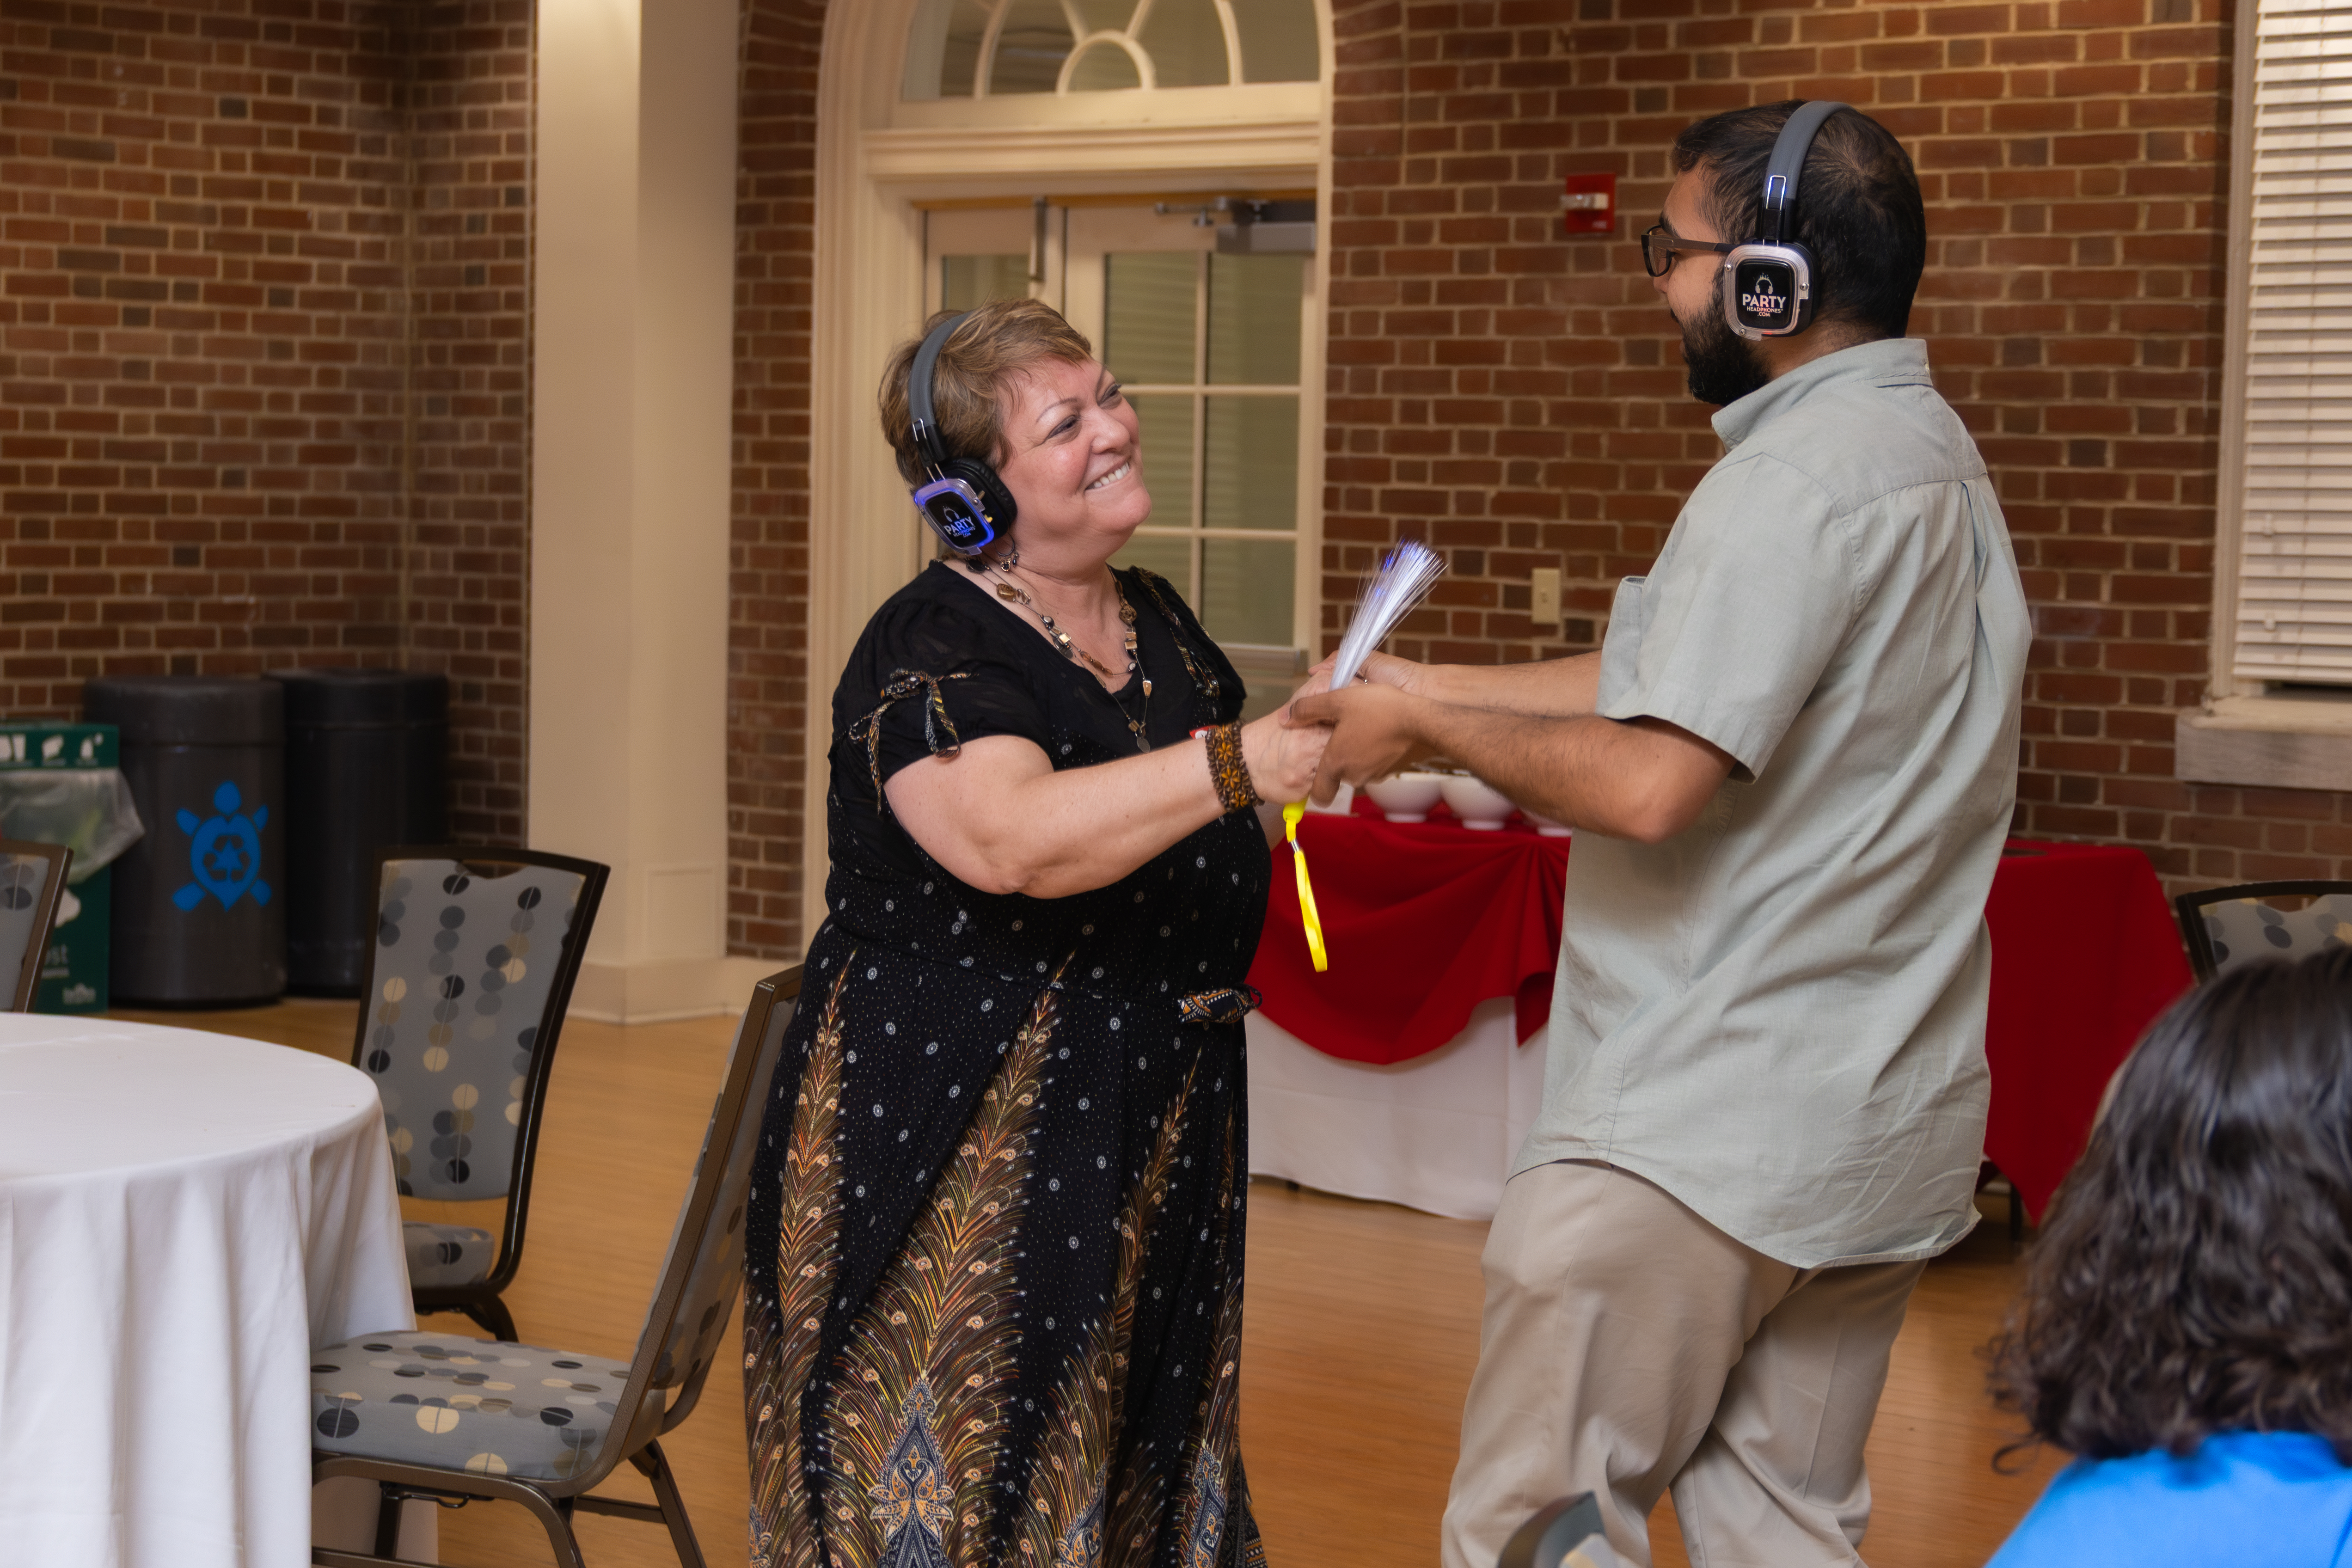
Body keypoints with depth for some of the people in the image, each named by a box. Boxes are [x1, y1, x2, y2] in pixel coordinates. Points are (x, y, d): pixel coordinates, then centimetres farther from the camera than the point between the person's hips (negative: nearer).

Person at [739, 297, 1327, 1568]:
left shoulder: (1160, 625, 10)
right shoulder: (933, 651, -14)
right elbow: (1014, 841, -33)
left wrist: (1322, 741, 9)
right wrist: (1236, 765, -38)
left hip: (1151, 1149, 8)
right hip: (959, 1153, -7)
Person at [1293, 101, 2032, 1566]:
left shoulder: (1793, 482, -18)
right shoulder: (1933, 456, 14)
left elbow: (1648, 784, -25)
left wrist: (1429, 727, -9)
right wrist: (1429, 690, 17)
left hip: (1698, 1141, -10)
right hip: (1881, 1134, 10)